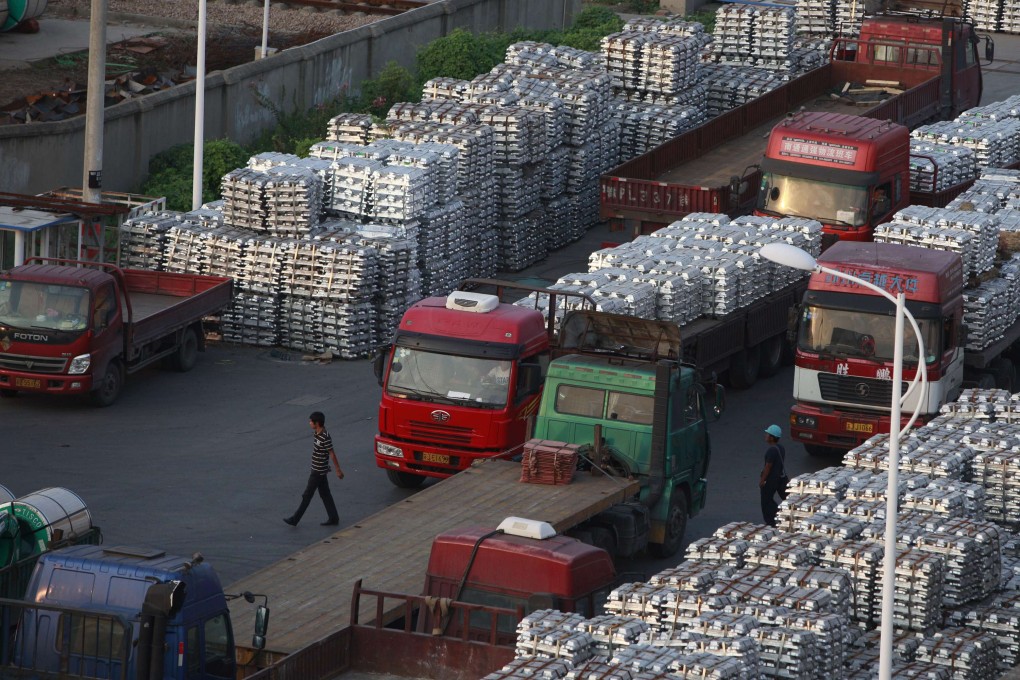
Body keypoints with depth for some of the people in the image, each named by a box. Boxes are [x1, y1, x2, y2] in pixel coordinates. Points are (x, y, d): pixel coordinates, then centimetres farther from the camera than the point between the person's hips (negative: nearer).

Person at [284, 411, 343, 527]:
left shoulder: (325, 438, -23)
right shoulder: (318, 434, 5)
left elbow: (332, 454, -19)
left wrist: (338, 470, -14)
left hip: (318, 472, -9)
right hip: (319, 470, 9)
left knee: (307, 495, 0)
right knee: (325, 494, 14)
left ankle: (295, 519, 8)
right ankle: (333, 519, 19)